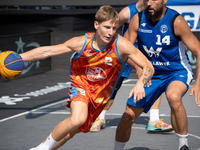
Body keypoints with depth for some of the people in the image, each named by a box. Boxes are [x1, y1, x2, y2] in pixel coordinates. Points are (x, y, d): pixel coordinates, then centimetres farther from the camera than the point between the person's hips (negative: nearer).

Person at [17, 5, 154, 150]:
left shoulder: (121, 45, -24)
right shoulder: (82, 43, -20)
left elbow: (149, 67, -22)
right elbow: (47, 51, -10)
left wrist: (140, 83, -43)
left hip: (101, 93, 2)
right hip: (81, 85, -2)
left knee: (75, 129, 12)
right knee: (77, 119, -30)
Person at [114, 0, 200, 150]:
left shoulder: (176, 21, -21)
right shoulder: (138, 19, -10)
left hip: (177, 72, -4)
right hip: (150, 74, 4)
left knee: (173, 96, -38)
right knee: (128, 116, -1)